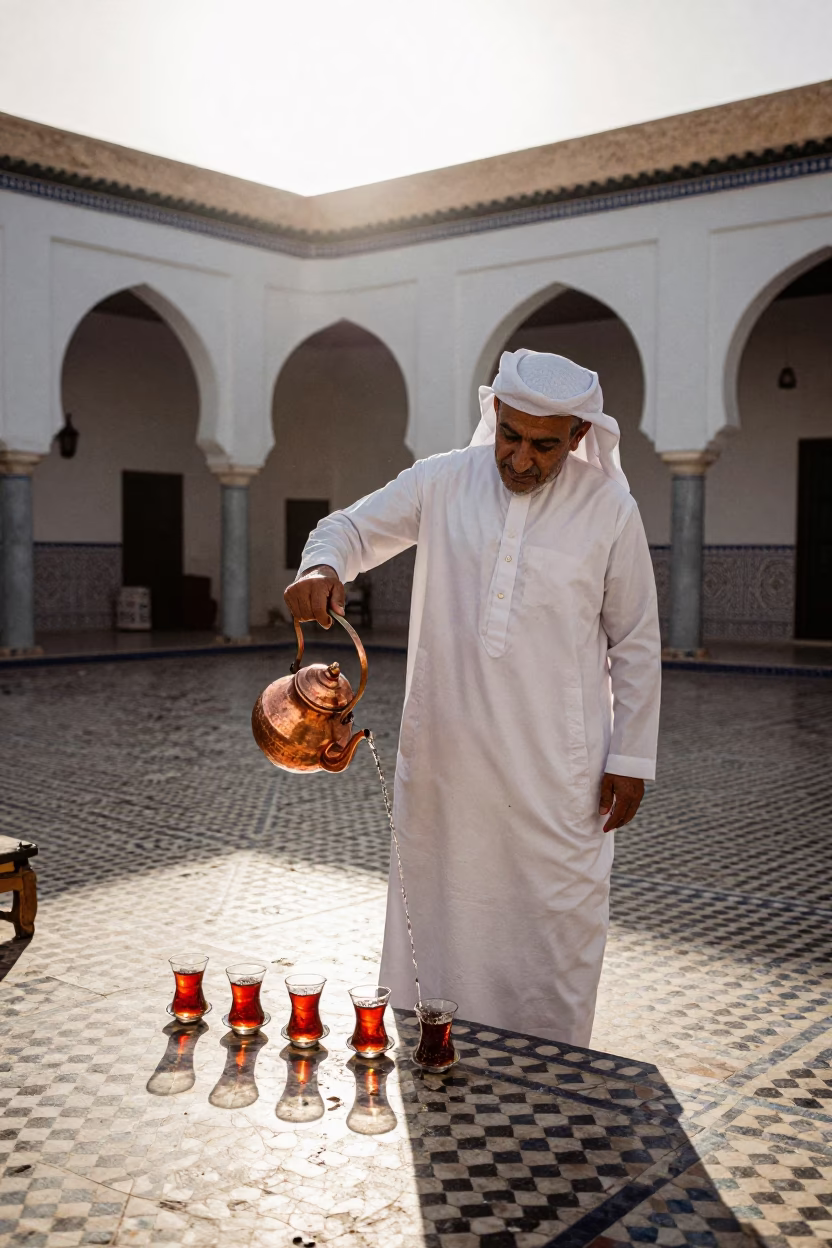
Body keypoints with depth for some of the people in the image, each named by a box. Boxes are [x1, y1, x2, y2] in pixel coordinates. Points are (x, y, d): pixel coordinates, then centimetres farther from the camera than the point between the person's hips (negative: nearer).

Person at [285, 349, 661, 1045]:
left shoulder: (609, 510, -4)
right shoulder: (441, 484, 0)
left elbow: (635, 643, 1)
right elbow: (352, 529, 9)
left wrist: (631, 759, 0)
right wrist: (321, 567, -16)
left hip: (555, 767, -2)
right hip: (445, 756, 2)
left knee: (558, 919, 4)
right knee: (439, 910, 12)